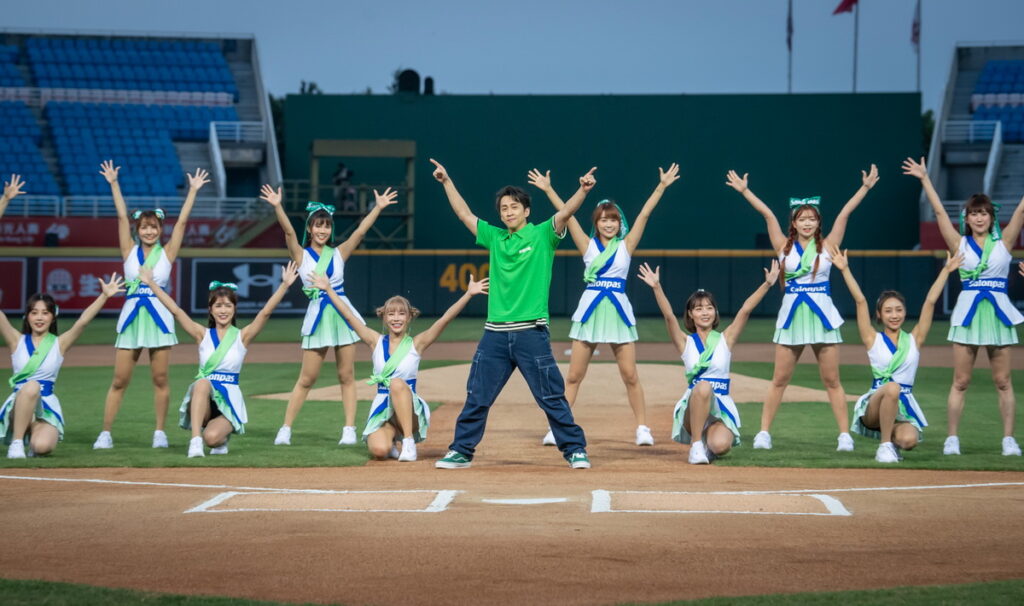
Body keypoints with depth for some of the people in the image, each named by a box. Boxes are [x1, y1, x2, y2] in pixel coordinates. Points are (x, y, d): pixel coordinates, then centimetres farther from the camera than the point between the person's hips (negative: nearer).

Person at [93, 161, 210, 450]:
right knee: (119, 380, 0)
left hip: (159, 318, -1)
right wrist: (113, 183, 1)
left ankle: (160, 432, 11)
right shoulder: (130, 251, 6)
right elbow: (122, 216, 3)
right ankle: (105, 433, 1)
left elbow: (182, 220, 1)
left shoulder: (167, 253, 4)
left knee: (160, 379, 3)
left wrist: (193, 190, -3)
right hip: (131, 317, 1)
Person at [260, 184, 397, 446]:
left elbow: (360, 231, -1)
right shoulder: (301, 255, 1)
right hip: (317, 316, -2)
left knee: (346, 376, 3)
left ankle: (349, 429, 6)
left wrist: (378, 207, -9)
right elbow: (289, 232, -14)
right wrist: (277, 207, -29)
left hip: (342, 314, 2)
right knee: (307, 378, 0)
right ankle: (285, 429, 6)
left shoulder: (339, 254, 7)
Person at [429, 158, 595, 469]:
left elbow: (565, 213, -14)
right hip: (495, 333, 4)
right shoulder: (495, 238, 14)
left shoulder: (542, 235, 2)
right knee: (477, 397, 7)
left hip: (531, 332, -4)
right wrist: (446, 182, 21)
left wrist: (583, 190, -30)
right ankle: (461, 452, 15)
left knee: (552, 397, -1)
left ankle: (575, 450, 7)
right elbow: (464, 214, 21)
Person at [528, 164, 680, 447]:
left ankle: (643, 427, 9)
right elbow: (567, 215, 2)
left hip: (618, 311, 0)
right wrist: (548, 190, -2)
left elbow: (644, 214, 0)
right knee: (574, 375, 1)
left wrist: (662, 186, -5)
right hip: (590, 310, 0)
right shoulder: (588, 245, 6)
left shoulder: (626, 245, 6)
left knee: (630, 375, 0)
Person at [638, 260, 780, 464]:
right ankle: (696, 445, -22)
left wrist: (767, 284, -12)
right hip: (692, 407, -1)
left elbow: (745, 310, -3)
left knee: (720, 445, -30)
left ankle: (707, 443, 11)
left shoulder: (725, 339, 8)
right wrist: (656, 287, -23)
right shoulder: (686, 342, 7)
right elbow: (669, 316, -8)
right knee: (703, 387, -36)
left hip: (722, 408, 1)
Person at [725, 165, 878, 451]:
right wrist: (744, 191, -1)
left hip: (822, 315, -1)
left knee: (831, 380, 2)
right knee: (779, 379, 3)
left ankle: (845, 435, 4)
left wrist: (865, 187, -5)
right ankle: (763, 432, 7)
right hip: (791, 315, 1)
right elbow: (768, 215, 1)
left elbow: (844, 214, -1)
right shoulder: (784, 247, 5)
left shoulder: (827, 246, 4)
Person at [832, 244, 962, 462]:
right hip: (874, 407, -2)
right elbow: (860, 301, -2)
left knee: (908, 440, -30)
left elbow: (930, 302, 7)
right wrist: (845, 270, -7)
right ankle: (884, 445, -21)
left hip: (904, 406, 2)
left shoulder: (914, 340, 11)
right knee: (892, 387, -36)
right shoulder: (873, 339, 6)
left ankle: (892, 439, 10)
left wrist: (946, 271, 5)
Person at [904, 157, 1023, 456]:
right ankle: (952, 439, 3)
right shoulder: (960, 245, 6)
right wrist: (925, 180, -3)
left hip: (998, 312, 0)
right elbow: (939, 212, 2)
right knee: (960, 381, 1)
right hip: (968, 313, 0)